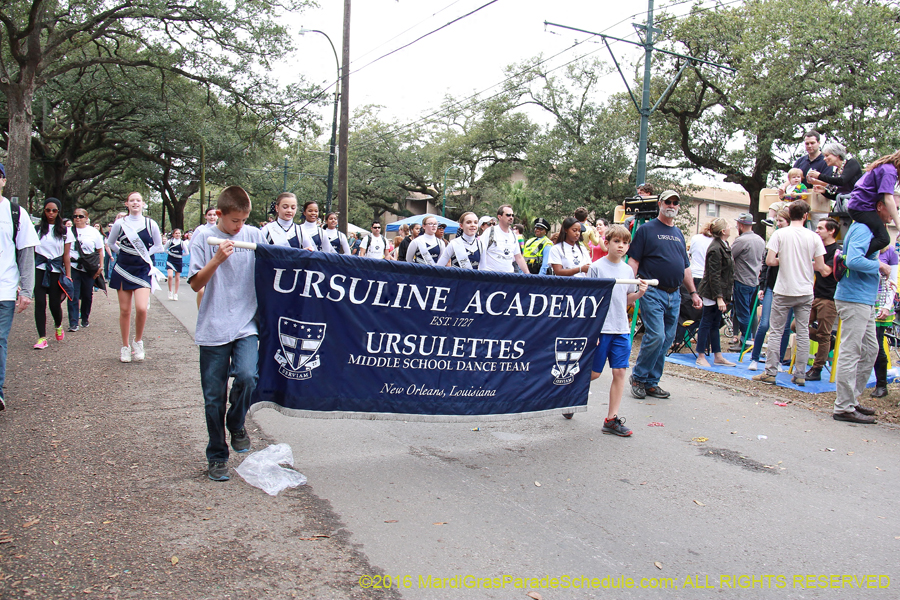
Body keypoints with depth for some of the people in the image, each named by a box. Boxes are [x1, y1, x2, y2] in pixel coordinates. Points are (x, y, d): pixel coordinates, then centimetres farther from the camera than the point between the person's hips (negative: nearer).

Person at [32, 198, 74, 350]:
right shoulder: (38, 228, 8)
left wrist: (68, 274, 1)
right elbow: (32, 251, 9)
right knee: (40, 302, -6)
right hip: (39, 268, 1)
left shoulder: (64, 230, 6)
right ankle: (42, 337, -3)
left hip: (56, 269, 0)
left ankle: (58, 326, 33)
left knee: (55, 303, 1)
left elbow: (66, 255, 6)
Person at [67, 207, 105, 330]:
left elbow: (100, 251, 8)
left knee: (87, 295, 8)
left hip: (89, 269, 0)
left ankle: (85, 318, 25)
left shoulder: (93, 232, 6)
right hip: (73, 268, 0)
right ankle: (73, 322, -6)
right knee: (73, 296, -6)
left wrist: (100, 266, 0)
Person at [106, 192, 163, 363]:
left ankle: (138, 342, 7)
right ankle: (125, 346, 19)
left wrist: (145, 253, -1)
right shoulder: (120, 223, 2)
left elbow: (158, 246, 10)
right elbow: (110, 243, 16)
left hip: (142, 269, -1)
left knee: (141, 308, -17)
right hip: (123, 269, 1)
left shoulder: (150, 224, 0)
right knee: (124, 310, 4)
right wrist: (123, 251, 4)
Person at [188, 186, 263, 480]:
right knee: (214, 397, 5)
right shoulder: (204, 237, 0)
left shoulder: (254, 235, 5)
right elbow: (196, 283, -4)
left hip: (246, 325, 1)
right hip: (213, 327, -1)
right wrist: (217, 259, -18)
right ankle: (217, 457, 22)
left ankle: (236, 424, 9)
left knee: (247, 376, -22)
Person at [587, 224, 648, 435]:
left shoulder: (628, 270, 11)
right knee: (594, 373, 1)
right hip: (600, 328, -5)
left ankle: (611, 419, 9)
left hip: (622, 329, 5)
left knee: (620, 372, 2)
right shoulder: (597, 267, -5)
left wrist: (639, 293, -2)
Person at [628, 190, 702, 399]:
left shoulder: (679, 234, 19)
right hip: (653, 293, -6)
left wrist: (693, 292, 17)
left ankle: (651, 383, 17)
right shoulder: (646, 230, 1)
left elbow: (685, 267, 23)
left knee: (666, 341, 7)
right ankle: (638, 378, 4)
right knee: (656, 336, -15)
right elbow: (633, 261, -4)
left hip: (674, 295, 7)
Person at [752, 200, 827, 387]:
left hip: (783, 291, -2)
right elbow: (820, 267, -2)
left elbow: (769, 261, -11)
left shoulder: (780, 234, -6)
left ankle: (770, 372, 4)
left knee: (776, 332, 5)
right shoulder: (814, 237, -2)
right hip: (805, 292, 2)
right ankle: (800, 375, 12)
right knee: (803, 333, 9)